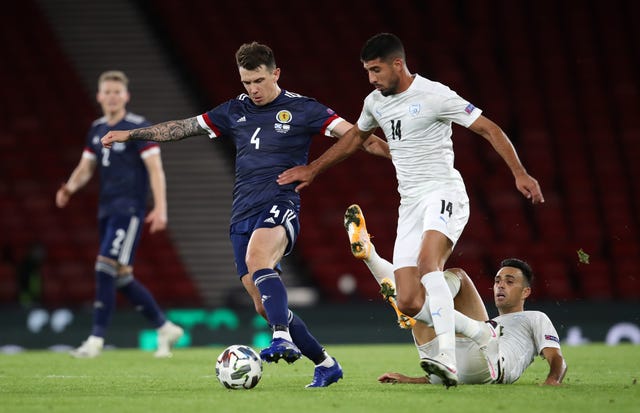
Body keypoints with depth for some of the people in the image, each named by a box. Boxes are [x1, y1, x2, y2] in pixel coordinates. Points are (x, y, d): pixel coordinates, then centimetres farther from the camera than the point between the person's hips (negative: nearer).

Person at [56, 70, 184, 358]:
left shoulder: (138, 127, -7)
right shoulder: (97, 129, 14)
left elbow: (155, 168, -11)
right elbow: (86, 168, 18)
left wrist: (160, 208, -20)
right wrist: (70, 188, -3)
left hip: (129, 208, -8)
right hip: (107, 210, 8)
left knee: (107, 267, -16)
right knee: (121, 277, 9)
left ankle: (96, 340, -15)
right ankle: (165, 328, 22)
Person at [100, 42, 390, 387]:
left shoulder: (301, 109, 1)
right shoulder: (234, 111, 15)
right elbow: (182, 127, 22)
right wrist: (130, 134, 22)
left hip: (279, 206, -6)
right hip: (243, 215, 6)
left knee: (257, 259, -37)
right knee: (264, 306, 0)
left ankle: (283, 339, -43)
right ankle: (325, 364, 12)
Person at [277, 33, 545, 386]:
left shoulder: (434, 95, -10)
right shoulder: (375, 102, 12)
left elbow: (489, 129, -8)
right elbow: (355, 137, 33)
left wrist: (519, 174, -17)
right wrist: (312, 169, 37)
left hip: (444, 194, -7)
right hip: (410, 205, 7)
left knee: (427, 262, -34)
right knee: (409, 303, -7)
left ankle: (448, 360, -43)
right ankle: (482, 334, 15)